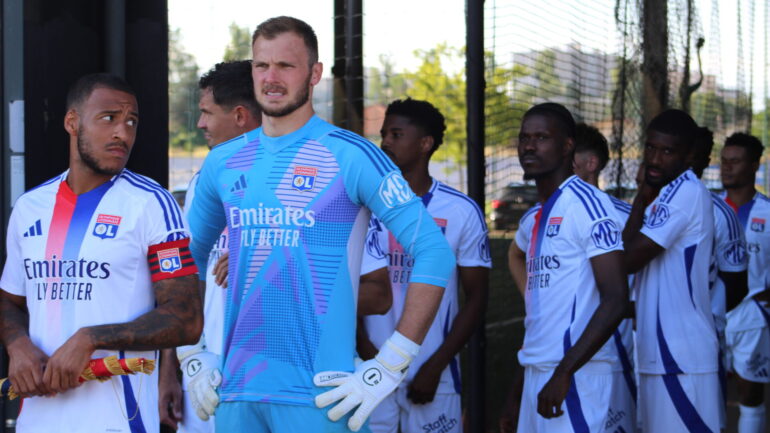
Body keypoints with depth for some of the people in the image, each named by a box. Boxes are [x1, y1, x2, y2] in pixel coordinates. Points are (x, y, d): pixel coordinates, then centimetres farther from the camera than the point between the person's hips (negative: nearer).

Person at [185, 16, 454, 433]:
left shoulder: (349, 155, -6)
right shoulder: (223, 163, 9)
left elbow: (434, 253, -10)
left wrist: (387, 368, -13)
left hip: (317, 394, -5)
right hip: (235, 390, 5)